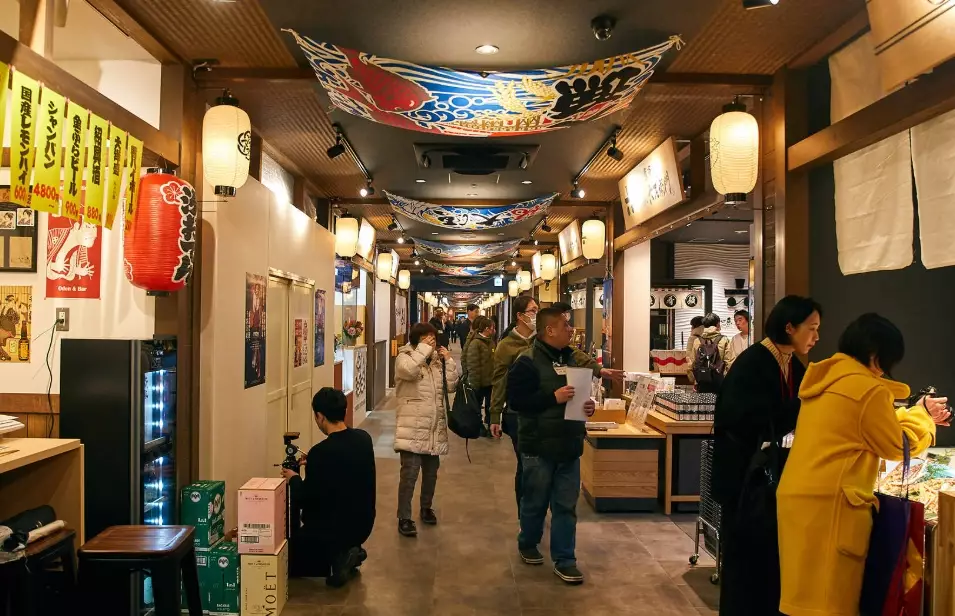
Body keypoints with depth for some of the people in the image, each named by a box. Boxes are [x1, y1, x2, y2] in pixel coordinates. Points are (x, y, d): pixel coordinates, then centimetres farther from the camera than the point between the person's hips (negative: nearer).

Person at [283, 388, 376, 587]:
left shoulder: (320, 452, -25)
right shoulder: (364, 438, -5)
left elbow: (305, 499, -15)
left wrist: (294, 479, 3)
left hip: (334, 528, -7)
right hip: (363, 525, 7)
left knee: (288, 558, 17)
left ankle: (337, 557, -4)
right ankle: (347, 552, 12)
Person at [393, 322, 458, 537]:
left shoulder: (437, 360, 12)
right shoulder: (404, 357, -7)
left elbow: (450, 386, 5)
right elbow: (410, 370, -31)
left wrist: (448, 361, -2)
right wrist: (424, 348, -22)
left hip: (434, 428, 6)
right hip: (412, 429, -6)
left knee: (431, 472, 17)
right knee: (410, 473, -9)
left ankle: (426, 508, 36)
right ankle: (404, 518, 2)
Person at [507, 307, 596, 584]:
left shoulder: (570, 358, 9)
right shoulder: (528, 362, -14)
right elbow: (515, 400, -20)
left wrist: (588, 404, -1)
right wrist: (553, 398, -25)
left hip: (569, 446, 6)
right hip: (540, 447, -6)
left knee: (566, 506, 8)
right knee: (535, 502, 12)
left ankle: (564, 560, 17)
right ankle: (527, 544, 35)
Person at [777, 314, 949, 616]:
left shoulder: (826, 379, 14)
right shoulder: (869, 389, -12)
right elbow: (896, 446, 1)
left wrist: (917, 413, 28)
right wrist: (922, 416, 17)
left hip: (798, 495, 8)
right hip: (827, 502, -8)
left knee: (805, 591, 15)